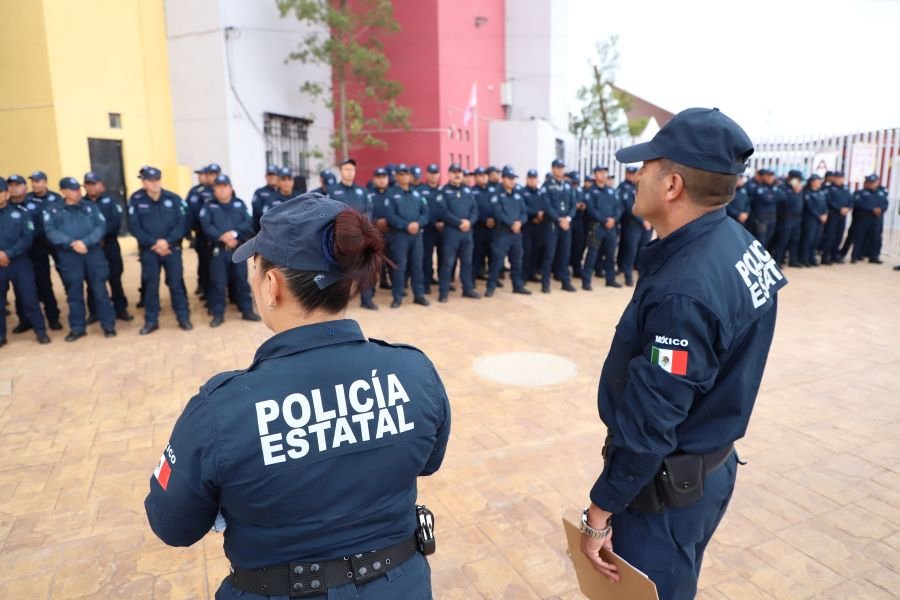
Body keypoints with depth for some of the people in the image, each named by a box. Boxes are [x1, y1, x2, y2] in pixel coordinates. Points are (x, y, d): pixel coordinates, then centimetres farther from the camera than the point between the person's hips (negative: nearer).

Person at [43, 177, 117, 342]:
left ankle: (108, 325, 9)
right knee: (74, 293, 7)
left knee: (100, 290, 1)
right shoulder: (53, 210, 7)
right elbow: (51, 232, -5)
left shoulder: (90, 207, 9)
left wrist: (86, 242, -17)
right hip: (68, 256, 0)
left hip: (93, 252, 0)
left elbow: (101, 227, -3)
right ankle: (77, 328, 17)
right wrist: (71, 243, -19)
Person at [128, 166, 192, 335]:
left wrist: (167, 241, -17)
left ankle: (183, 318, 14)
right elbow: (134, 227, -4)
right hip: (148, 250, 0)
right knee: (150, 285, 6)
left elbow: (182, 223, -5)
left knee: (176, 283, 4)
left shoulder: (173, 199, 0)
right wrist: (153, 244, -13)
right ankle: (151, 321, 16)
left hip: (172, 249, 0)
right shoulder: (136, 200, -1)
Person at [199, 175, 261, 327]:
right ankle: (218, 314, 9)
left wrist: (234, 233, -19)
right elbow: (206, 227, -7)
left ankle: (247, 310, 17)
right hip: (218, 250, -1)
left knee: (241, 280, 7)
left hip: (239, 249, 1)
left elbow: (248, 223, -4)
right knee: (218, 282, 0)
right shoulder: (209, 207, 5)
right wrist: (222, 237, -20)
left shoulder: (240, 204, 9)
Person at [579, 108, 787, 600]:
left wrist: (600, 512, -14)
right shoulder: (736, 242, -2)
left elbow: (649, 422, -27)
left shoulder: (683, 291, -32)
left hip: (667, 482, -9)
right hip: (711, 463, 9)